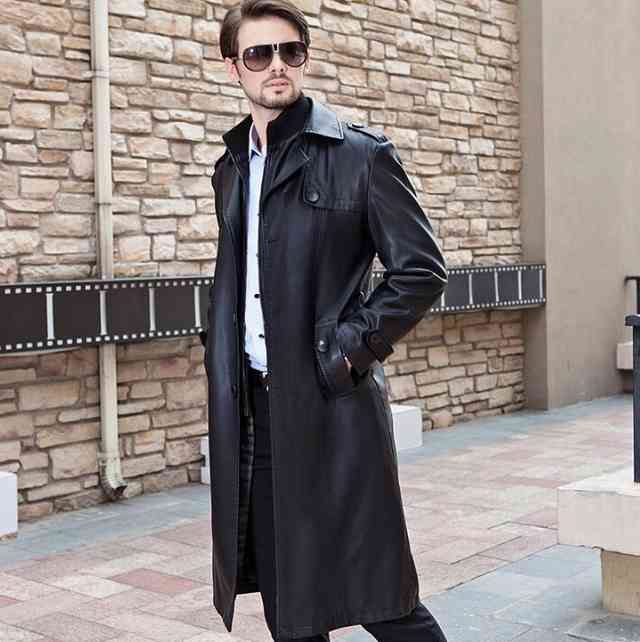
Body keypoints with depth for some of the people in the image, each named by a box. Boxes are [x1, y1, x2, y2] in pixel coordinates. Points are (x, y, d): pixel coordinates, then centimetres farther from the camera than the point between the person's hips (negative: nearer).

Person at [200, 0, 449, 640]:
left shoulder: (359, 154, -5)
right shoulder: (231, 166, 14)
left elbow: (423, 268, -6)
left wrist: (351, 348, -11)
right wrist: (221, 364, 10)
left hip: (332, 407, -6)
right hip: (252, 411, 6)